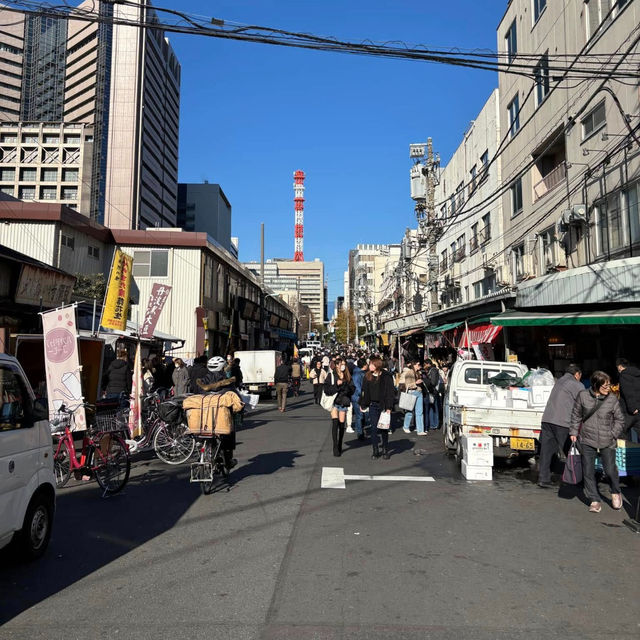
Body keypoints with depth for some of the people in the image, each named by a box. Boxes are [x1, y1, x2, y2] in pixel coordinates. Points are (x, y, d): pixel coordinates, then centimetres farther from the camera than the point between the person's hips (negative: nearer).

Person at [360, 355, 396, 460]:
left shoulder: (386, 376, -8)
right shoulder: (367, 376, 5)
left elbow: (390, 392, -8)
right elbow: (365, 392, 11)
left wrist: (389, 407, -12)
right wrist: (363, 404, 9)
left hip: (383, 406, -3)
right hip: (373, 405, 3)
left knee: (384, 428, 6)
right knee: (373, 428, 2)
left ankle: (385, 450, 21)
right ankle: (375, 451, 12)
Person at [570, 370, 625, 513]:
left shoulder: (612, 399, -3)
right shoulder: (583, 396, -3)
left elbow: (619, 420, 7)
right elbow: (576, 415, 8)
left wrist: (613, 434, -1)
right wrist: (573, 432, 6)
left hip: (607, 442, -1)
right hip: (587, 440, 1)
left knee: (610, 469, 2)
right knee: (588, 471, 2)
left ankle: (616, 493, 33)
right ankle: (594, 500, 16)